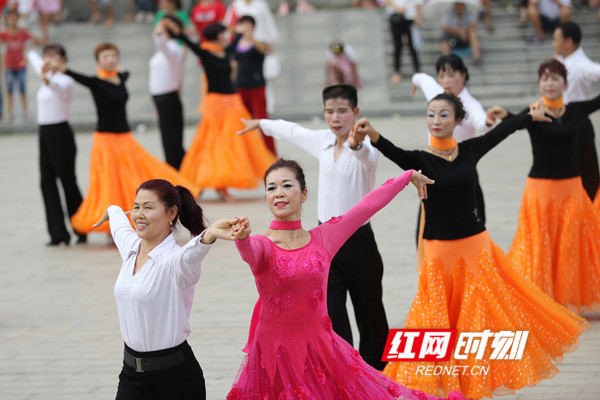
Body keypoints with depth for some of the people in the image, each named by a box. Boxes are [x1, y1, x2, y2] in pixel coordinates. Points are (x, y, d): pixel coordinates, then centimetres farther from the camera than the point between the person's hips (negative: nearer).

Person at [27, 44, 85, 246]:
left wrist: (49, 81, -58)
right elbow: (38, 64, 39)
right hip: (44, 133, 8)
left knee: (68, 181, -2)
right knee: (47, 183, 1)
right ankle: (58, 233, 1)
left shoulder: (65, 79, -11)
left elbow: (61, 87, -37)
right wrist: (31, 55, 59)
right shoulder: (46, 75, 14)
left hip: (60, 133, -8)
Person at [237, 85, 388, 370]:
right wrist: (261, 124, 40)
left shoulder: (367, 146, -15)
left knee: (370, 314, 12)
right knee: (330, 318, -7)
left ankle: (374, 375, 32)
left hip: (358, 241, -4)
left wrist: (356, 143, -63)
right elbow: (291, 131, 24)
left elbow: (367, 154, -40)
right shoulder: (322, 140, 3)